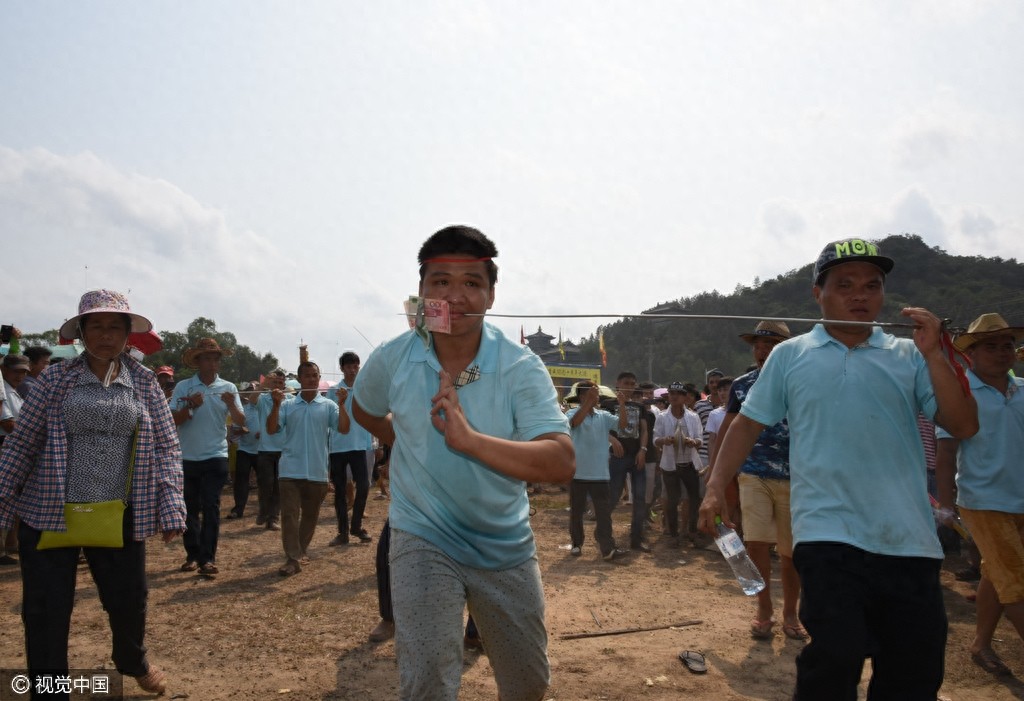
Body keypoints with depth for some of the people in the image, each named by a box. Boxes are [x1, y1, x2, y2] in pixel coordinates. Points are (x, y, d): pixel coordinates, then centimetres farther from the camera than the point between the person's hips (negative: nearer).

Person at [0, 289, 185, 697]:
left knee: (129, 599, 13)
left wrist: (171, 508, -7)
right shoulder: (56, 379, -1)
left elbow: (166, 447, 1)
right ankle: (48, 688, 26)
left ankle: (133, 660, 44)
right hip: (49, 512, -1)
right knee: (45, 610, 5)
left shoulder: (145, 383, 2)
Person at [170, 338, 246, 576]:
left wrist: (231, 405, -23)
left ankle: (208, 558, -2)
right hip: (187, 457, 1)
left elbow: (241, 422, -4)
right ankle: (192, 555, 20)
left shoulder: (228, 388, 2)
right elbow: (172, 420, -6)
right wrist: (191, 406, -22)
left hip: (216, 457, -1)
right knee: (190, 508, 9)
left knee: (211, 508, -4)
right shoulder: (183, 387, 0)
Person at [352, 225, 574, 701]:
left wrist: (470, 439, -39)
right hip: (424, 540, 0)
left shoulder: (522, 368, -17)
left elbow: (561, 463, -29)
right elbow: (364, 412, 14)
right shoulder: (391, 360, -10)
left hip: (507, 545, 1)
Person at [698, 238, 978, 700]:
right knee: (834, 660, -10)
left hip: (909, 541, 3)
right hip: (827, 536, -2)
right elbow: (749, 424, 9)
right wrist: (716, 487, 1)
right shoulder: (789, 356, 7)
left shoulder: (909, 357, 8)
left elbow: (963, 426, 1)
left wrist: (933, 354, -9)